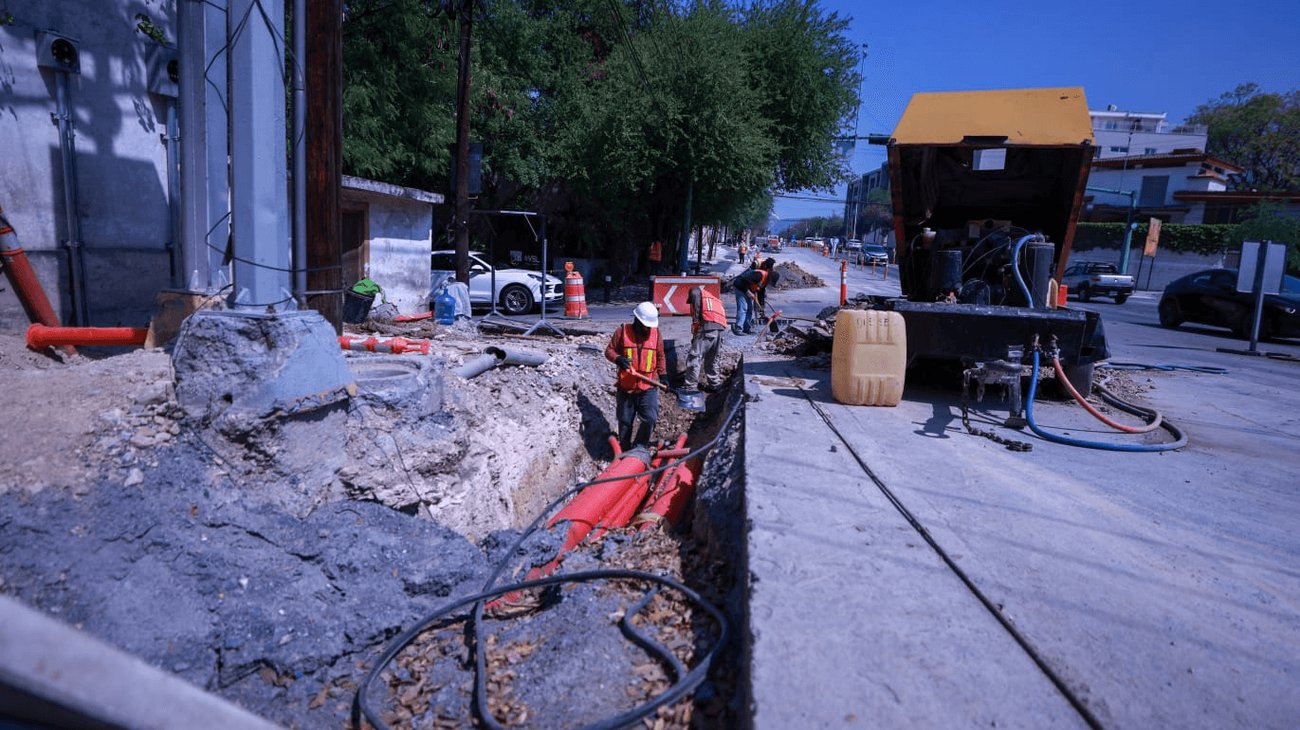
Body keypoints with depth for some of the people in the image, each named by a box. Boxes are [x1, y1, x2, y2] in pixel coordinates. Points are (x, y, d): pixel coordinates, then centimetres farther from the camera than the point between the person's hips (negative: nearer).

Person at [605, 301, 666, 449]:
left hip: (648, 388, 1)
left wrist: (662, 374, 8)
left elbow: (660, 356, 13)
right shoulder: (622, 331, -4)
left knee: (650, 419, -14)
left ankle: (638, 447, 8)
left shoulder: (656, 333, 3)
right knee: (625, 422, 12)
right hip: (625, 387, -1)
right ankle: (624, 451, 29)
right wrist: (617, 358, -20)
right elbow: (609, 350, -1)